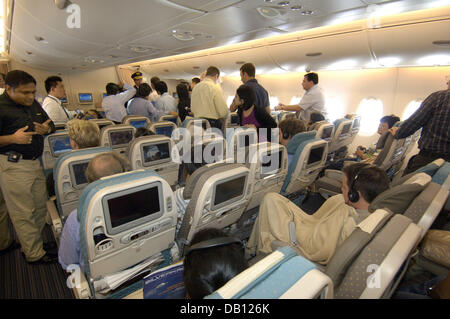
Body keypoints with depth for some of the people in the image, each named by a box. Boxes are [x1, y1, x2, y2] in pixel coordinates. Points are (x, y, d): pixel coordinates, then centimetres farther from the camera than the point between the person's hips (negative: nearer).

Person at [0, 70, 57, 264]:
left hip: (35, 162, 8)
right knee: (23, 213, 2)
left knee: (40, 207, 15)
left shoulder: (33, 104, 10)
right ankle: (34, 254, 14)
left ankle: (33, 242, 33)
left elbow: (51, 125, 18)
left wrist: (46, 129, -3)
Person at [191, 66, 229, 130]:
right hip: (213, 123, -6)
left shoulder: (196, 87, 9)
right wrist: (223, 118, 8)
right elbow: (223, 110, -12)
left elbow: (192, 109, 15)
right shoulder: (215, 88, -10)